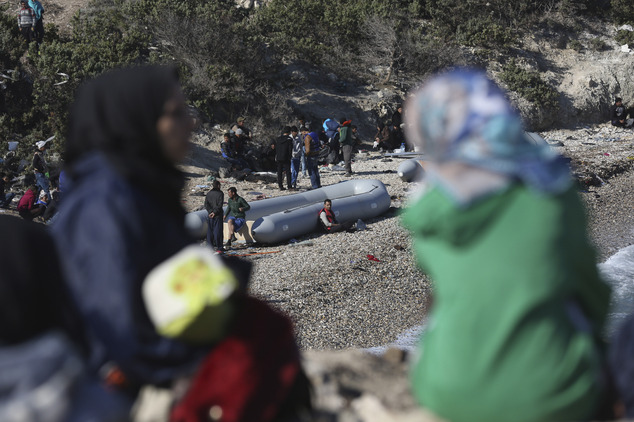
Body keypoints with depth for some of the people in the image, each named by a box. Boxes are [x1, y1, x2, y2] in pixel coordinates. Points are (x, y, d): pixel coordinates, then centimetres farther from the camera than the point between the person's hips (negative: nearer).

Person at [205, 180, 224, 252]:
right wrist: (214, 212, -14)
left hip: (210, 214, 4)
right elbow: (220, 205, -15)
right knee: (218, 231, -2)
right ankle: (219, 247, -2)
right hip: (218, 215, -4)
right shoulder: (220, 193, -7)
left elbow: (206, 204, 0)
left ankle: (210, 246, 11)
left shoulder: (208, 194, 7)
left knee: (210, 230, 10)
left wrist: (211, 211, -8)